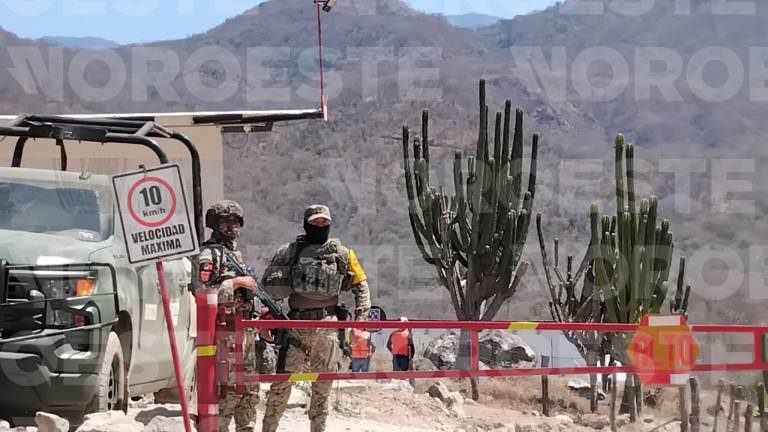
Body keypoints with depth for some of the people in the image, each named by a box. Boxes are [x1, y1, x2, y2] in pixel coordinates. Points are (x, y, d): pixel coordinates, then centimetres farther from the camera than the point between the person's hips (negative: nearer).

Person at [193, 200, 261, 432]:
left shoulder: (236, 254, 19)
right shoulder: (209, 255, -8)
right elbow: (204, 293, -19)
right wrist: (237, 282, -19)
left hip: (245, 331, 9)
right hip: (225, 332, -9)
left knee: (249, 387, 11)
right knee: (228, 388, -12)